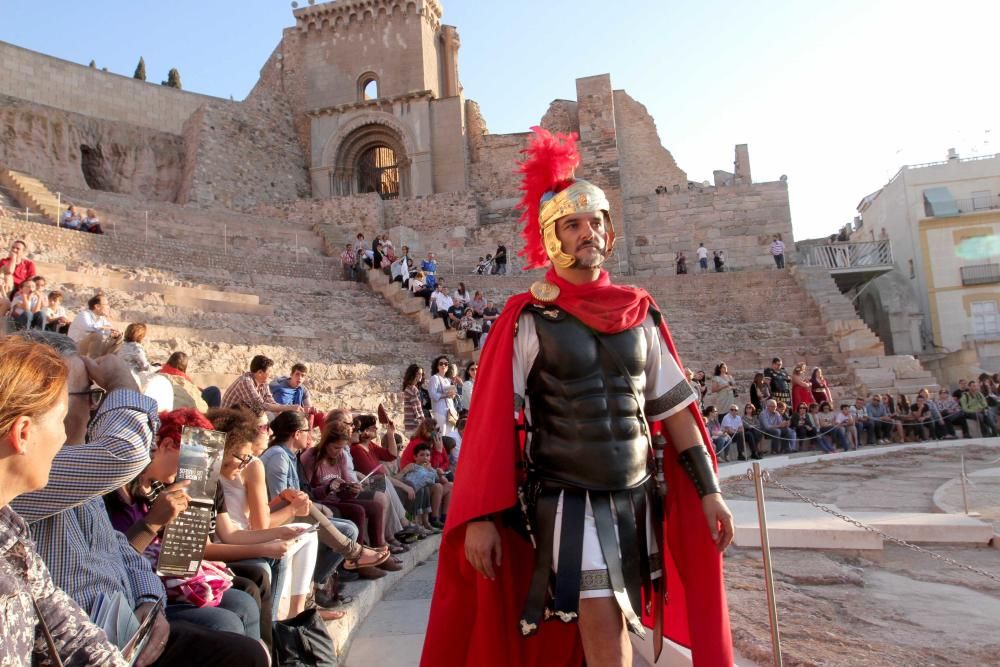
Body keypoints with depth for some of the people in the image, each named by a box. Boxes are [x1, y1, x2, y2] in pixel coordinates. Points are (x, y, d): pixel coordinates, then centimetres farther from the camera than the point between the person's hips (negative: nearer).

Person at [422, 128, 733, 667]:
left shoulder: (640, 313, 5)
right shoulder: (528, 317, -8)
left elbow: (674, 408, 8)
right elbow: (491, 422, -11)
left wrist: (708, 491, 6)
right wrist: (480, 517, -14)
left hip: (637, 500, 5)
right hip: (570, 503, -5)